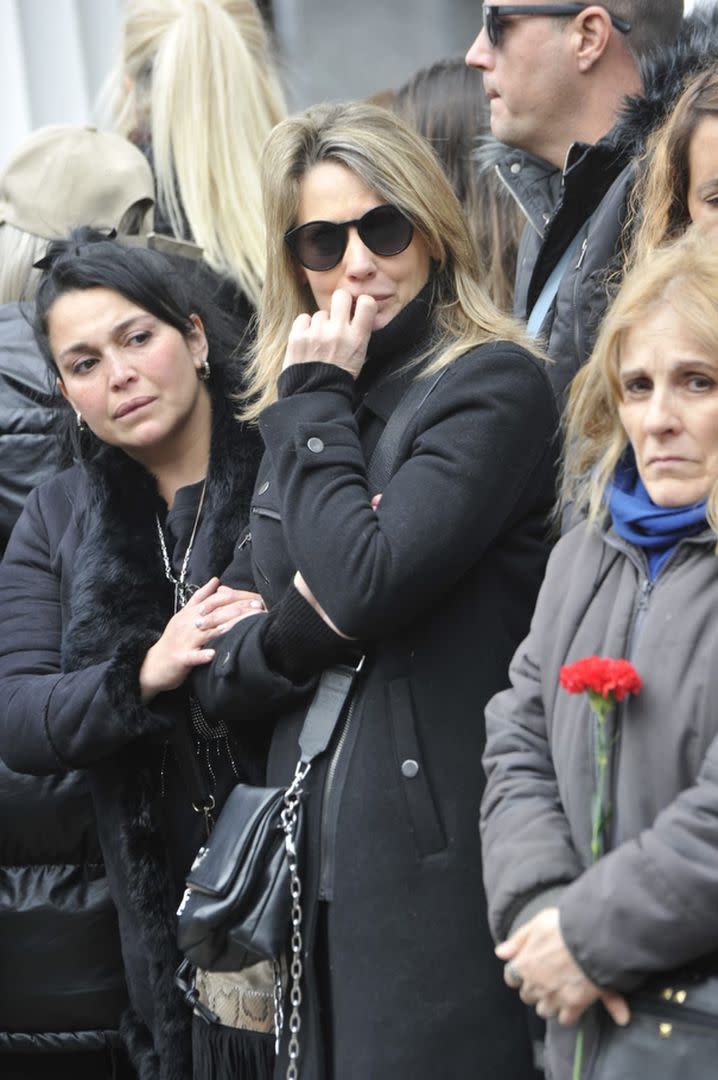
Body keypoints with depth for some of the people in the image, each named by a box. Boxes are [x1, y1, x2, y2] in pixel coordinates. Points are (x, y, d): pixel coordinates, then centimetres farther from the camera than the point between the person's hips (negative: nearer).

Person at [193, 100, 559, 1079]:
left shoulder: (494, 385, -7)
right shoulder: (301, 419, 15)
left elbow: (368, 585, -21)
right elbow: (219, 675, 14)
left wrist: (317, 403, -8)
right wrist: (297, 630, -7)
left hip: (443, 876, -7)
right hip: (321, 870, 7)